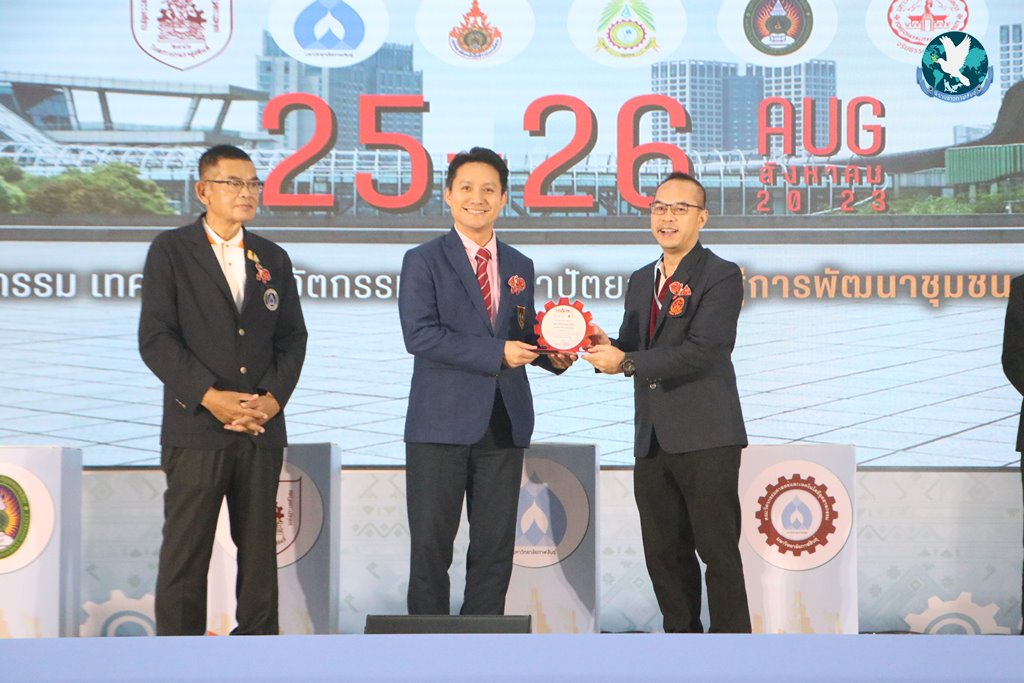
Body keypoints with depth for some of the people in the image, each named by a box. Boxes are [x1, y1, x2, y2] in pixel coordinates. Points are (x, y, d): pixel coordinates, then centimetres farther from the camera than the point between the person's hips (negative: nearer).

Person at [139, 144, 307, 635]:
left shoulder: (273, 259, 15)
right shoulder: (170, 251, 1)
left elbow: (292, 338, 12)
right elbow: (155, 338, -6)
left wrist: (273, 397, -6)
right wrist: (210, 397, -15)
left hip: (262, 427, 4)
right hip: (195, 428, -4)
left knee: (259, 548, 7)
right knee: (185, 551, -2)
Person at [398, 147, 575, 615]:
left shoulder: (520, 267, 15)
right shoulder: (423, 261, -1)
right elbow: (419, 335, -13)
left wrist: (553, 355, -3)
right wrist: (496, 353, -16)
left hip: (504, 424, 5)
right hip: (441, 423, -4)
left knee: (495, 550, 6)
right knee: (431, 546, 1)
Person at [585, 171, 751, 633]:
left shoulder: (721, 277, -7)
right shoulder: (641, 281, 18)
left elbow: (701, 351, -18)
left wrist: (627, 362, -19)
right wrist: (606, 347, -5)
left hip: (705, 439, -7)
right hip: (653, 440, 7)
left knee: (718, 551, -4)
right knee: (664, 553, 12)